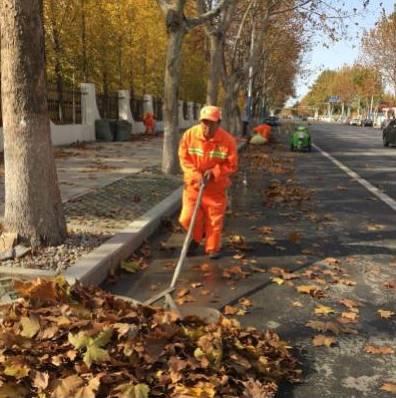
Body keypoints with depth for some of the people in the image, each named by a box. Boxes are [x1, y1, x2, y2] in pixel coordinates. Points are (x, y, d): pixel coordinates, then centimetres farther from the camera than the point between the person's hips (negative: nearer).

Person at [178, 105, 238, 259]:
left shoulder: (228, 140, -15)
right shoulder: (189, 135, -11)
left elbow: (232, 165, -9)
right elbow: (184, 159, -4)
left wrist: (213, 173, -23)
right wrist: (196, 175, -18)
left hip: (216, 187, -1)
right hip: (193, 185, 1)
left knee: (214, 220, 6)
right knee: (187, 218, -2)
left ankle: (213, 248, 28)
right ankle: (196, 238, 31)